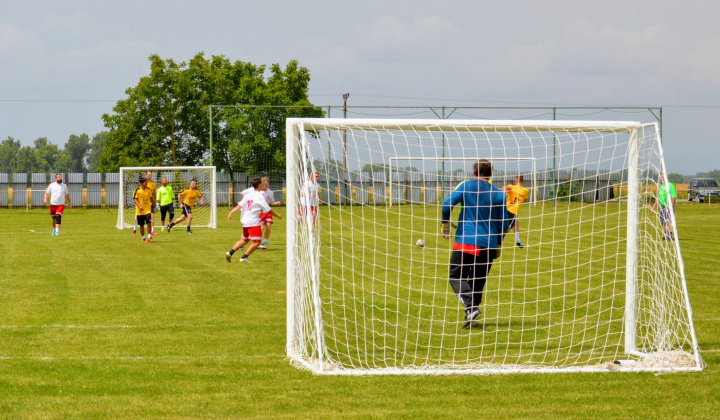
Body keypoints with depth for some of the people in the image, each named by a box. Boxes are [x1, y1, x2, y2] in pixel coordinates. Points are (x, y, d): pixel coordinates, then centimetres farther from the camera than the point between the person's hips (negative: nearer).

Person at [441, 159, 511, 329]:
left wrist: (445, 223, 5)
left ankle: (471, 308, -19)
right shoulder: (499, 194, 6)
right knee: (478, 281, 14)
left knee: (456, 277, 2)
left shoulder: (466, 186, -1)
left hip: (466, 241, -3)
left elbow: (447, 203, -11)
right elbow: (504, 223, 9)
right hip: (489, 245, 3)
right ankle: (472, 313, 11)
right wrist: (498, 243, 22)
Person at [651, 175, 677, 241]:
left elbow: (674, 197, -14)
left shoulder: (670, 185, -6)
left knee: (670, 221, -12)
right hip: (662, 207, 8)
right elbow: (658, 198, 25)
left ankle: (671, 236, -15)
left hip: (669, 207, -8)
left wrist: (671, 207, -21)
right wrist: (654, 206, 19)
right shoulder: (661, 187, 18)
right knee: (663, 222, 9)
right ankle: (665, 236, 16)